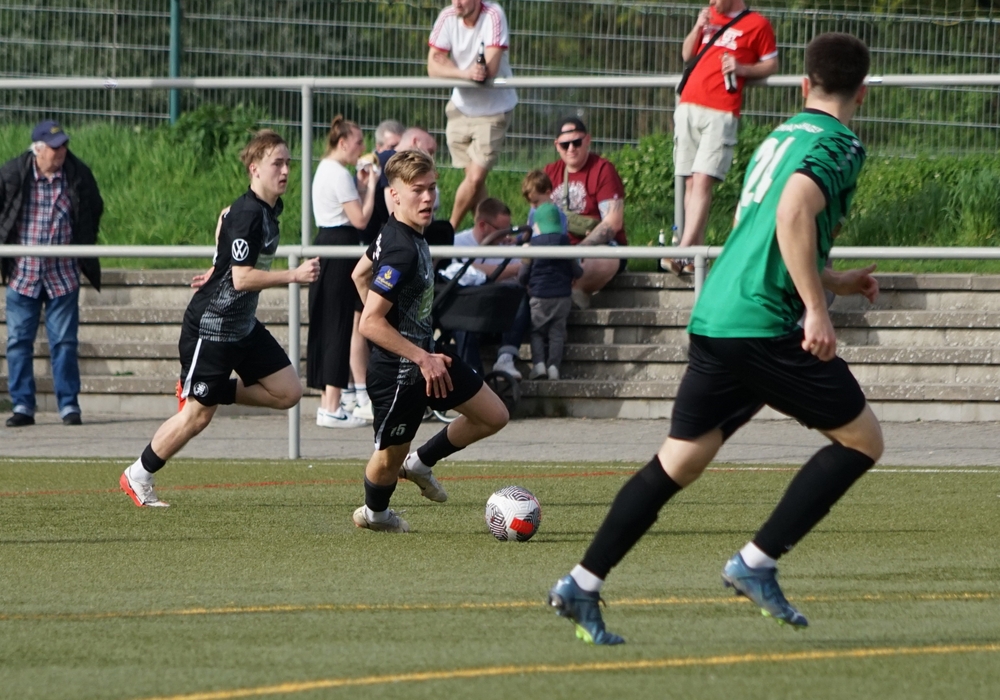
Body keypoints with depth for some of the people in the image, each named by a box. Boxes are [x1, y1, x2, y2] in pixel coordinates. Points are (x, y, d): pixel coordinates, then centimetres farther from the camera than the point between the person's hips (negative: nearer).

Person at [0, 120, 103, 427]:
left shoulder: (79, 174, -3)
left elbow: (95, 210, 13)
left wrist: (84, 248, 10)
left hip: (63, 273, 0)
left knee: (64, 342, 1)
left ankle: (69, 405, 8)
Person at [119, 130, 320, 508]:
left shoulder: (269, 210, 6)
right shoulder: (247, 214, -23)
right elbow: (242, 278, -27)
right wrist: (295, 275, -29)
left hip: (243, 327, 9)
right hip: (211, 327, -9)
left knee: (288, 392, 2)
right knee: (197, 415, -3)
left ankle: (213, 392, 16)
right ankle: (138, 477, 13)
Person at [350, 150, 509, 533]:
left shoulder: (400, 234, 1)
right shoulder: (402, 251, -29)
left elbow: (360, 274, 18)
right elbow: (369, 324, -30)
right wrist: (423, 359, -26)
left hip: (425, 356, 9)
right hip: (399, 372, -9)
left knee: (494, 416, 11)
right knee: (390, 456, 9)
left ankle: (421, 463, 29)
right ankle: (374, 513, 40)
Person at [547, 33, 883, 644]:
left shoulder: (780, 138, 23)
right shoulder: (838, 145, -4)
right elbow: (794, 213, -23)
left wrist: (833, 283, 39)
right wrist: (817, 310, -22)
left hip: (714, 317, 8)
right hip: (767, 325, -8)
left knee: (679, 462, 12)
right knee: (863, 441, 3)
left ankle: (582, 585, 8)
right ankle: (757, 564, -2)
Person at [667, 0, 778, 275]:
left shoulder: (757, 25, 1)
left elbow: (771, 65, 6)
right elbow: (687, 54, 22)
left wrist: (742, 69, -11)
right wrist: (697, 28, 5)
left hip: (721, 114, -6)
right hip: (689, 106, 6)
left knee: (702, 180, -15)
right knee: (690, 182, 3)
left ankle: (684, 251, -22)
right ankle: (696, 250, 5)